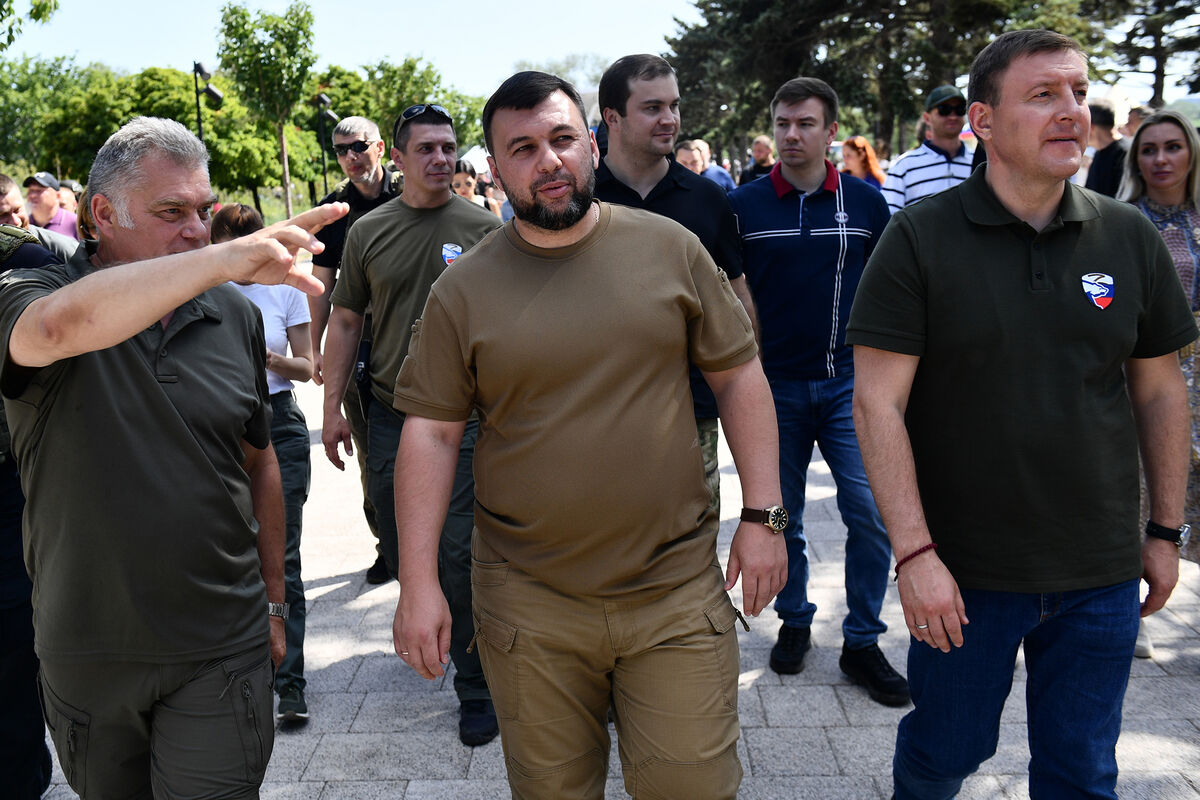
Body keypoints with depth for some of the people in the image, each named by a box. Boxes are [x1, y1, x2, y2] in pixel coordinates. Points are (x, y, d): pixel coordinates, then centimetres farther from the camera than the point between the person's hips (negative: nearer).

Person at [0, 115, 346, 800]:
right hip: (87, 657, 0)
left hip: (222, 648, 1)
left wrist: (273, 600, 14)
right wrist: (225, 259, -48)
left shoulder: (235, 315, 1)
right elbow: (59, 327, -35)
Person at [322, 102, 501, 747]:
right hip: (388, 414, 3)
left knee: (459, 552, -4)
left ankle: (477, 686, 11)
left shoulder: (484, 229, -1)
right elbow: (346, 321, 10)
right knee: (398, 544, 14)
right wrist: (333, 407, 6)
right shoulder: (368, 232, 5)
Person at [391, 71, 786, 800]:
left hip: (677, 592, 0)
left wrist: (764, 514, -1)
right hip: (530, 610, 1)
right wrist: (419, 581, -5)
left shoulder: (670, 248, 0)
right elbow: (431, 432, -1)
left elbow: (739, 375, 4)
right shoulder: (463, 289, -1)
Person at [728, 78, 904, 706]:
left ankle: (862, 642, 11)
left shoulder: (866, 202, 3)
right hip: (774, 384, 0)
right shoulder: (744, 205, 0)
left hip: (849, 382, 0)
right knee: (782, 516, 10)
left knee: (872, 512, -5)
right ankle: (794, 621, 30)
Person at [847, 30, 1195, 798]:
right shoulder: (921, 238, -10)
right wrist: (914, 553, -17)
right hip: (962, 572, -2)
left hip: (1102, 575, 3)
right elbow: (878, 401, -13)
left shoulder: (1132, 238, 1)